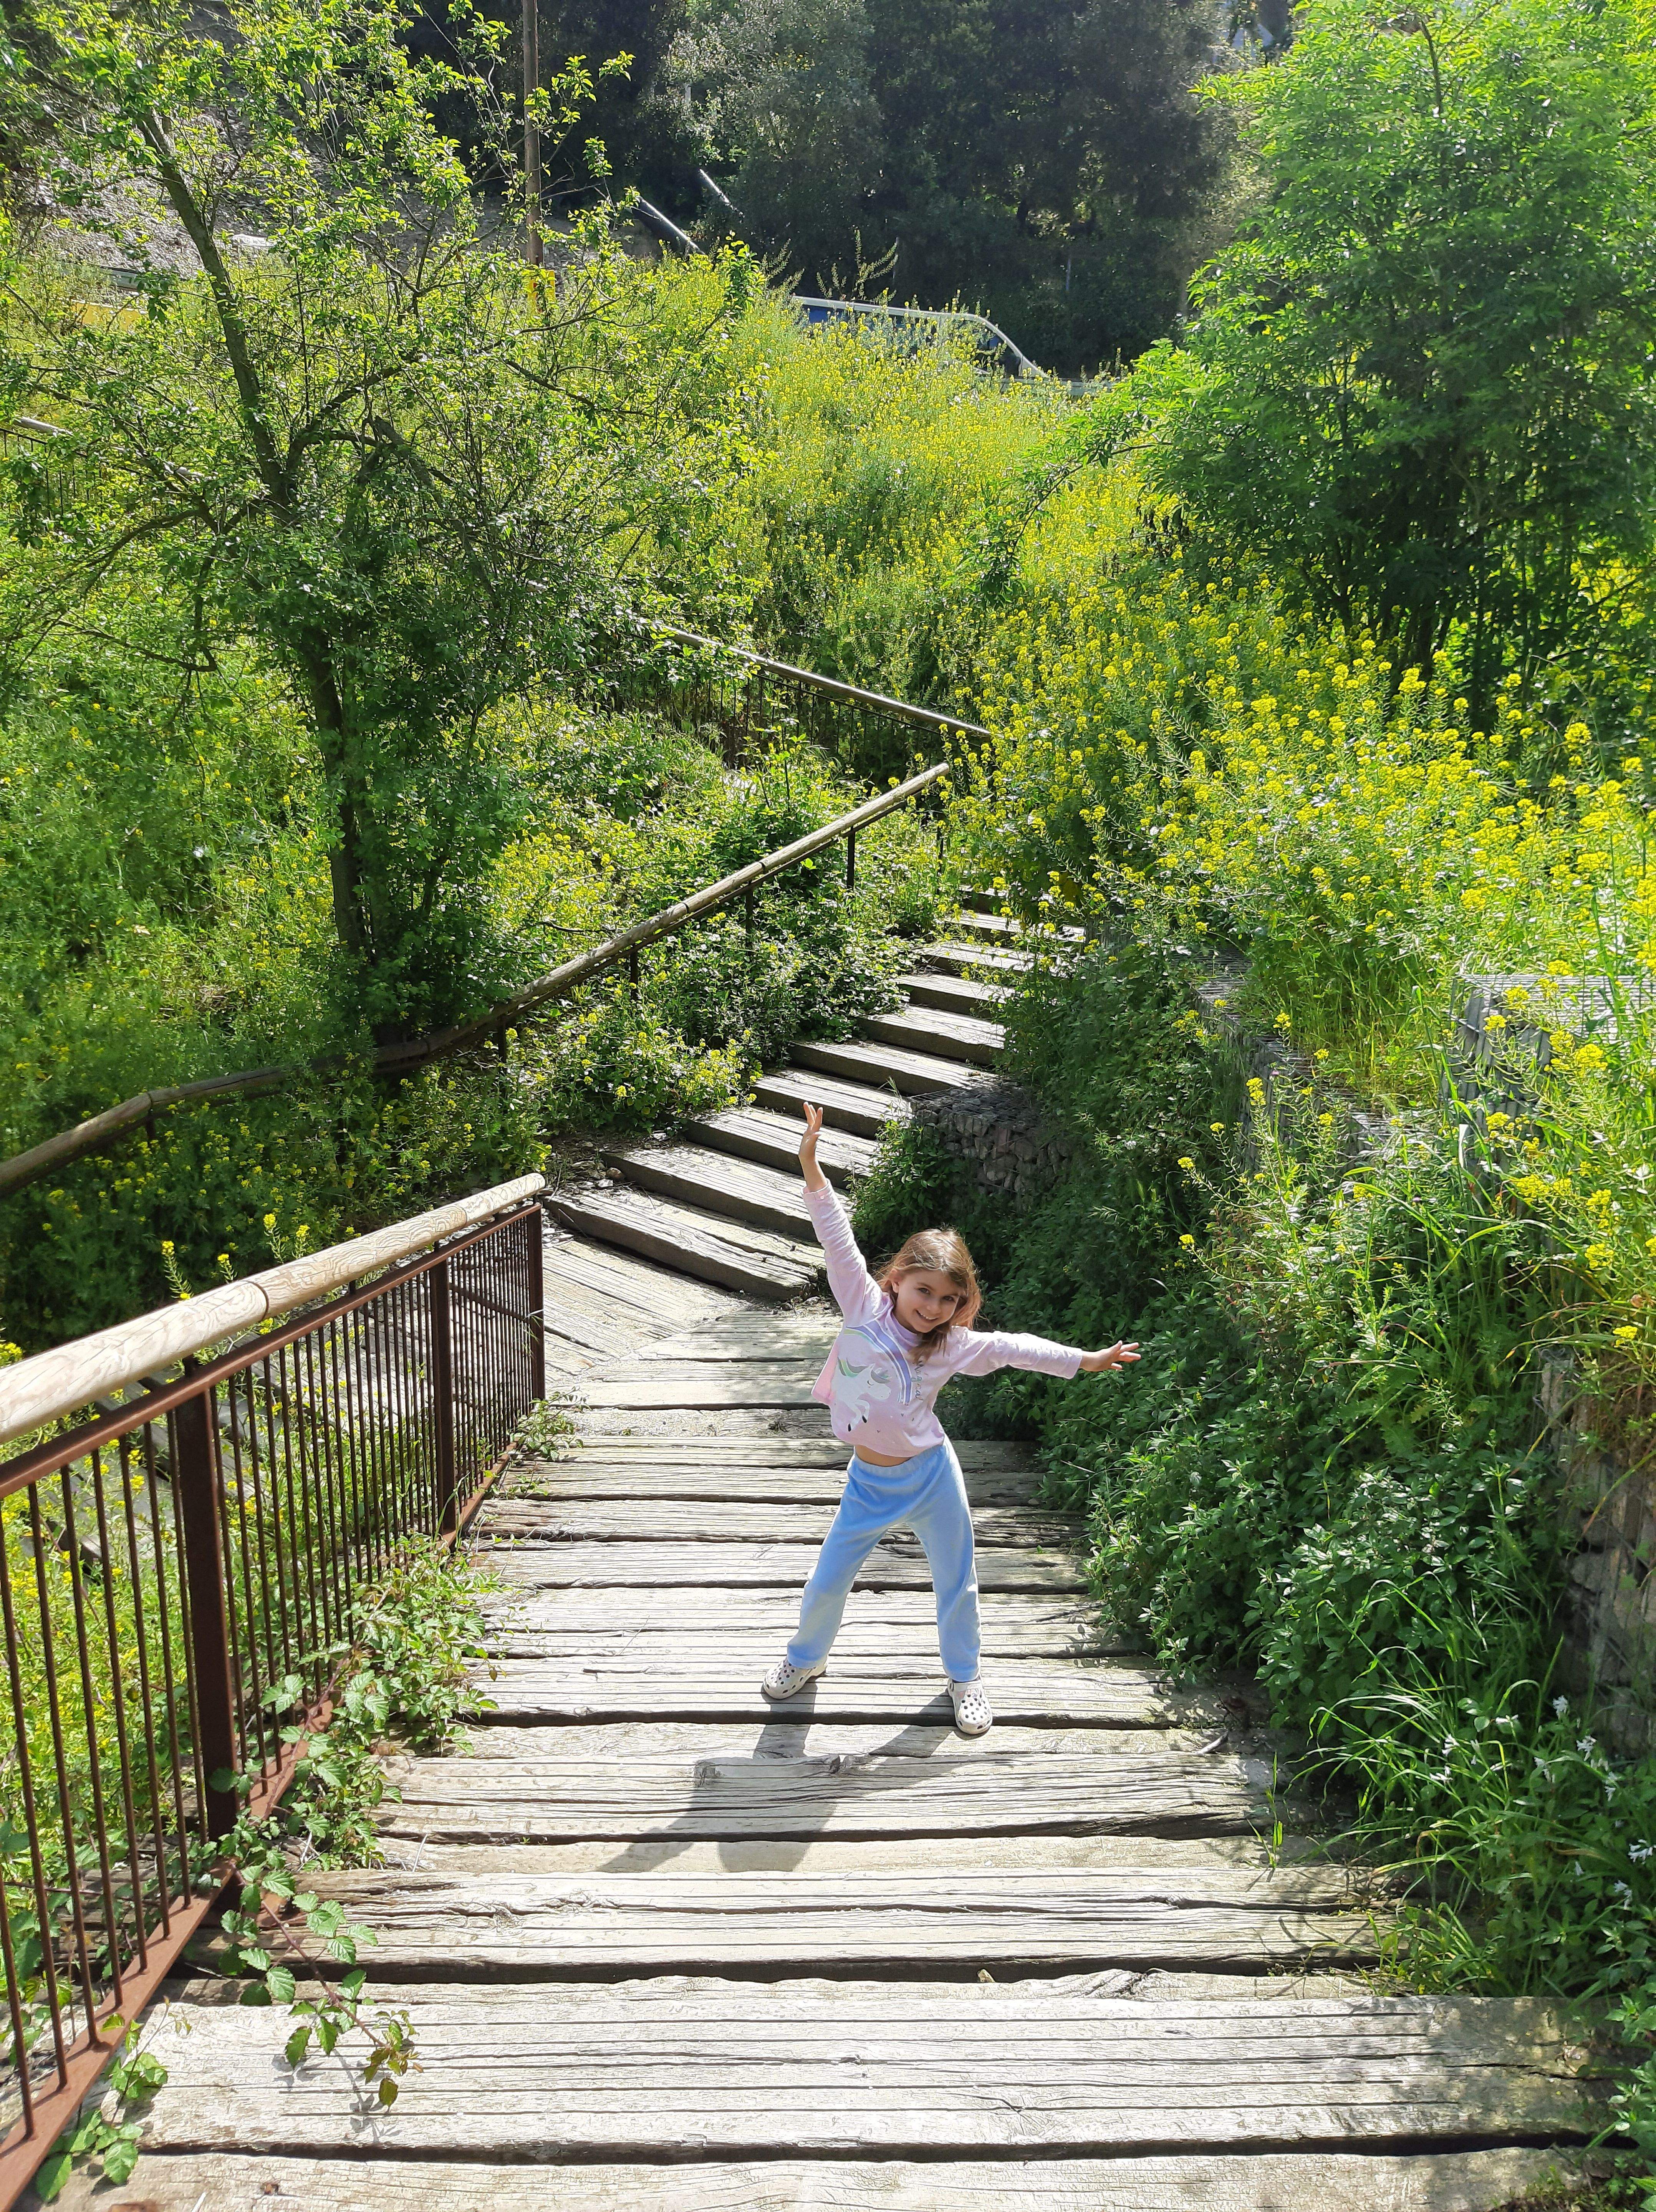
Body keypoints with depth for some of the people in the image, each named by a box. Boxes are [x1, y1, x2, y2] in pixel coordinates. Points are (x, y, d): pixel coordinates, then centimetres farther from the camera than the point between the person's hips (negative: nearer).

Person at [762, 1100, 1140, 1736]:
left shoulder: (953, 1346, -8)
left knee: (955, 1585, 13)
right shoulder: (865, 1309, -11)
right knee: (827, 1581, 9)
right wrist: (812, 1166, -23)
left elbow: (1013, 1349, 1)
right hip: (870, 1482, 0)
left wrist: (1085, 1361, 2)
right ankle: (805, 1658, 39)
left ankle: (964, 1677, 39)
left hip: (931, 1476, 0)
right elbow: (839, 1240, -17)